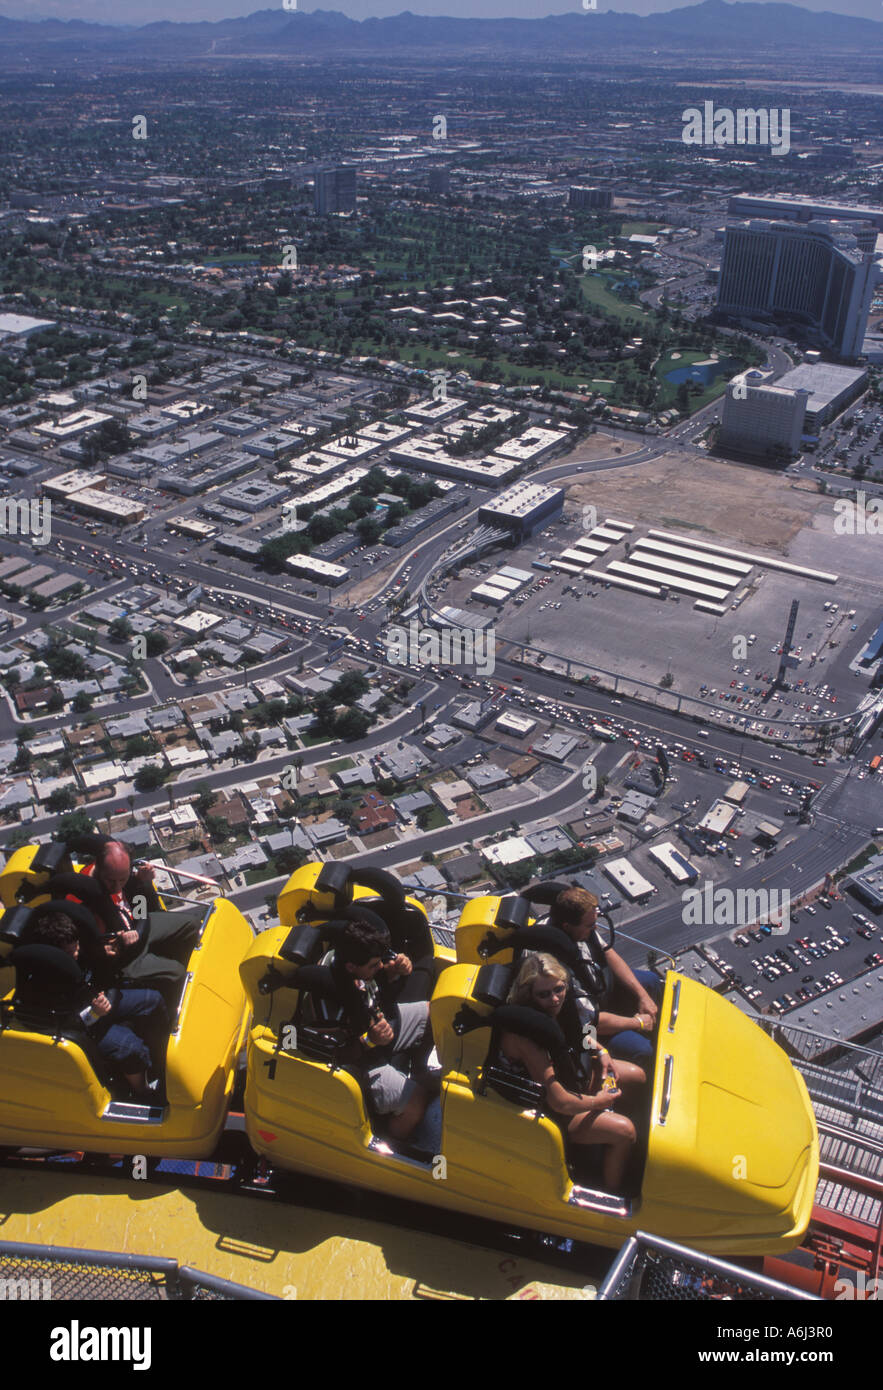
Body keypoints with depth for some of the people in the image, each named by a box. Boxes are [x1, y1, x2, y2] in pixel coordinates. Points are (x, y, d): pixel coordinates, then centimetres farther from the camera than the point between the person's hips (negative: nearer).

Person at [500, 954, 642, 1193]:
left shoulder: (552, 1010, -14)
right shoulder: (526, 1036, -38)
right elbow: (559, 1102, -32)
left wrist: (601, 1052, -2)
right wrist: (597, 1101, -15)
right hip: (549, 1111, -9)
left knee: (637, 1075, 13)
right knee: (624, 1130, -19)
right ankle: (612, 1193, 5)